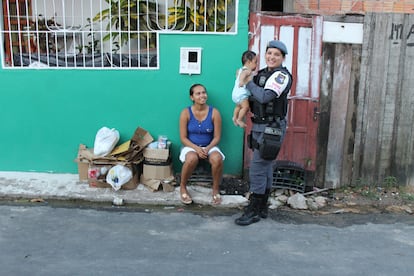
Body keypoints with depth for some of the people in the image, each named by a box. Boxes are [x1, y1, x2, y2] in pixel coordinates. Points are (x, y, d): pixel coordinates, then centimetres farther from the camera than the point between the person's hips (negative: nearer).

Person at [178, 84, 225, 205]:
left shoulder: (214, 113, -6)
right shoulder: (186, 113, -8)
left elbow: (217, 137, -3)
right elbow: (183, 138, -7)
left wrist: (207, 149, -20)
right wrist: (196, 148, -22)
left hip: (209, 146, 1)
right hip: (191, 146, -1)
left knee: (217, 159, -33)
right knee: (192, 159, -36)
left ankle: (216, 190, -7)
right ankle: (183, 187, -8)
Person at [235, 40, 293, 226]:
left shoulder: (282, 75, -12)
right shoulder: (262, 74, 13)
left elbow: (265, 97, -26)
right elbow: (251, 97, 21)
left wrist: (248, 83, -13)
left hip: (271, 128, -8)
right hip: (259, 126, 9)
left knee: (258, 168, -8)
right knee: (265, 167, 14)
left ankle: (253, 211, 2)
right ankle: (262, 208, 24)